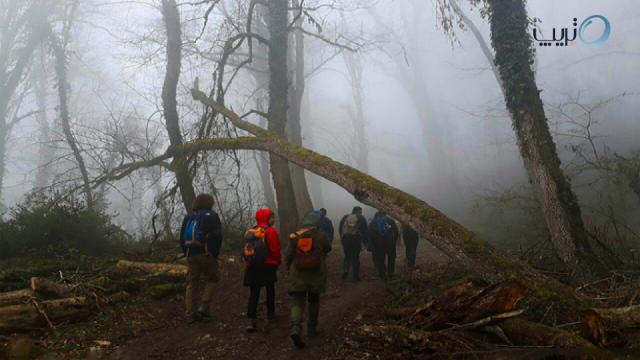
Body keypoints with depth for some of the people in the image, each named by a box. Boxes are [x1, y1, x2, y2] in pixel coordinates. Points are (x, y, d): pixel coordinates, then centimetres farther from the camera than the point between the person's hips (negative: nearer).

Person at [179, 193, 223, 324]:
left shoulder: (188, 217, 13)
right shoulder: (211, 215, -5)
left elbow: (182, 238, 14)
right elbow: (217, 237, -13)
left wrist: (187, 253, 16)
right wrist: (215, 253, -4)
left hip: (191, 255, 5)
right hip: (207, 254, -5)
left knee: (191, 283, 9)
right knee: (210, 280, 8)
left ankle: (190, 314, 9)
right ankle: (203, 309, -5)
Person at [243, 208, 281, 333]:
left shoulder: (250, 231, 4)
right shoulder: (271, 231, -13)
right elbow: (275, 249, -14)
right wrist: (278, 261, 3)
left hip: (252, 266, 3)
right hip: (268, 266, -3)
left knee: (254, 293, -1)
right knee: (270, 290, 18)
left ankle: (251, 321, -11)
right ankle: (270, 314, 31)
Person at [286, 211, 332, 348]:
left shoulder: (294, 237, -2)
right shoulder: (320, 236, -6)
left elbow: (288, 257, 1)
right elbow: (328, 248, 13)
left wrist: (289, 269, 17)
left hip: (297, 276, 0)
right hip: (316, 275, 0)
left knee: (297, 302, -2)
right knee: (314, 301, 20)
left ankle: (295, 329, -23)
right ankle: (312, 329, 29)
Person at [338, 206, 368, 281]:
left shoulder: (345, 217, 11)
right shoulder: (361, 218, 4)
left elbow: (340, 229, 10)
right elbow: (365, 231, 1)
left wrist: (342, 238, 15)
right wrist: (366, 242, 7)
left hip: (345, 239, 2)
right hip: (356, 239, -2)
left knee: (347, 256, 15)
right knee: (355, 257, 6)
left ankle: (345, 270, -5)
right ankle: (356, 276, 8)